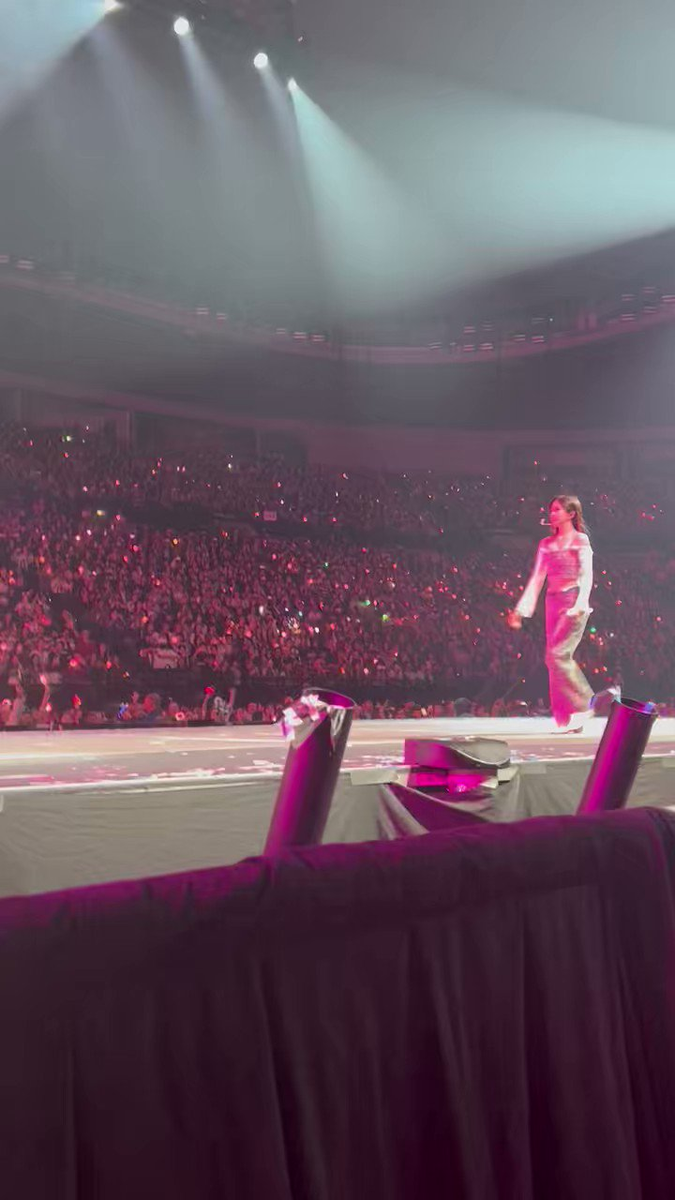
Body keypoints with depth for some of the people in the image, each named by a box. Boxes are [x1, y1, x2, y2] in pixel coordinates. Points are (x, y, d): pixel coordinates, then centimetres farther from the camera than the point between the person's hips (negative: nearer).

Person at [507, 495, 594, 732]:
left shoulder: (580, 540, 1)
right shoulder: (547, 544, 16)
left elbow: (586, 576, -9)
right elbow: (536, 578, 14)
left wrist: (580, 604, -24)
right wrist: (521, 609, 8)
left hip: (573, 602, -6)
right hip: (553, 603, 6)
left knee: (557, 654, -17)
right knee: (557, 659, 1)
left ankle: (583, 704, -3)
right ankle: (568, 721, 6)